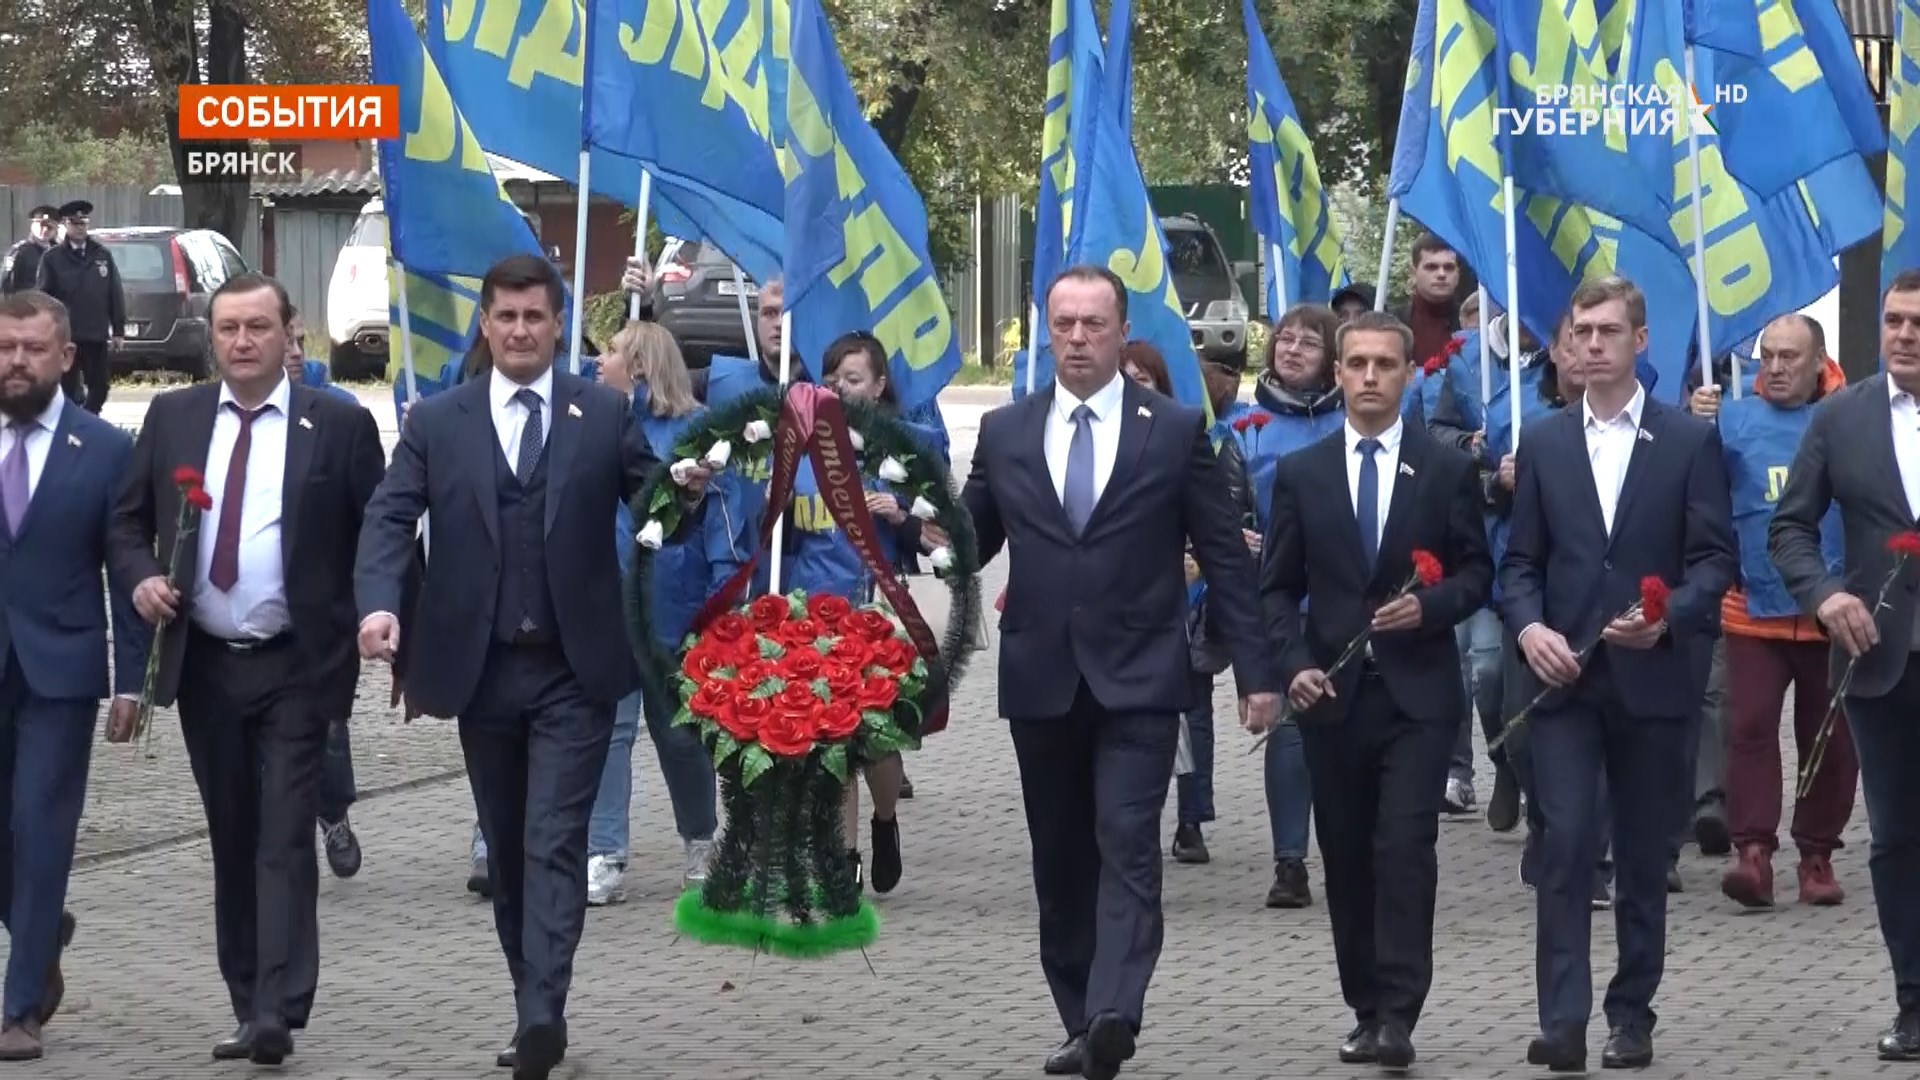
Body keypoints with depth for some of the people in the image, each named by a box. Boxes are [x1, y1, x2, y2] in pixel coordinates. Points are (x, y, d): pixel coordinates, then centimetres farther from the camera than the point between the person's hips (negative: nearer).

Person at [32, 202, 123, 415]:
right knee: (67, 390, 2)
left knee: (99, 388, 6)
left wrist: (118, 330, 4)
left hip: (96, 336, 2)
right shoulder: (52, 258, 0)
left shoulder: (102, 254, 7)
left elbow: (116, 294, 8)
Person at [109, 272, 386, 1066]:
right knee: (231, 839, 11)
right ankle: (247, 1004, 19)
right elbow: (128, 519, 14)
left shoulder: (340, 426, -2)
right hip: (202, 664, 4)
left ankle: (276, 1011, -13)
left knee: (284, 838, -10)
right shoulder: (171, 417, 7)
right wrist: (140, 577, -6)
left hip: (294, 666, -4)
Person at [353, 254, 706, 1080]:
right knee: (506, 850, 12)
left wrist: (686, 490, -21)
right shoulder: (436, 421, 5)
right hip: (481, 669, 3)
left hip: (574, 671, -2)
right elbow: (389, 518, -2)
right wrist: (379, 602, -20)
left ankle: (542, 1014, -17)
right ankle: (534, 1012, 23)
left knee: (555, 843, -11)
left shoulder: (605, 415, 3)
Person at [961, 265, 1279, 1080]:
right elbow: (968, 542, 12)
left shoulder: (1177, 430, 1)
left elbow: (1224, 556, 1)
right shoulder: (1004, 432, 8)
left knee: (1127, 848, -15)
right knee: (1060, 859, 9)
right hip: (1041, 680, 3)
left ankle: (1114, 1015, -25)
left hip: (1138, 680, -3)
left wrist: (1254, 671, -3)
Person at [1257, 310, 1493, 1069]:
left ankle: (1398, 1015, -12)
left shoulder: (1448, 470, 4)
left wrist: (1430, 605, -14)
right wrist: (1294, 665, -7)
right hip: (1332, 692, 2)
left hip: (1417, 691, -2)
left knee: (1405, 847, -12)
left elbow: (1476, 573, 6)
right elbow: (1278, 587, 7)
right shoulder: (1301, 473, 7)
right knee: (1347, 857, 7)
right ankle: (1365, 1010, 18)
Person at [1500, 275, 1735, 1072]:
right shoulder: (1542, 443, 10)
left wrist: (1668, 618, -18)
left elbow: (1715, 558, -1)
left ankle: (1632, 1016, 16)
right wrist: (1529, 627, -10)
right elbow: (1520, 561, 9)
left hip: (1651, 678, -1)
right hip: (1564, 677, 1)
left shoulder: (1691, 442, 3)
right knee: (1565, 845, -10)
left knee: (1643, 856, 7)